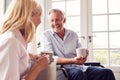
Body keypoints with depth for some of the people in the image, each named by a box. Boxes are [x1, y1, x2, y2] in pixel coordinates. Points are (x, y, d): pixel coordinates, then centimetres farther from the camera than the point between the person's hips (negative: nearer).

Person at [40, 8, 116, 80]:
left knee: (107, 72, -17)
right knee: (78, 73, -38)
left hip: (79, 67, 5)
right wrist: (72, 61, -21)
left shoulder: (73, 34, 15)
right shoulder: (46, 35, 2)